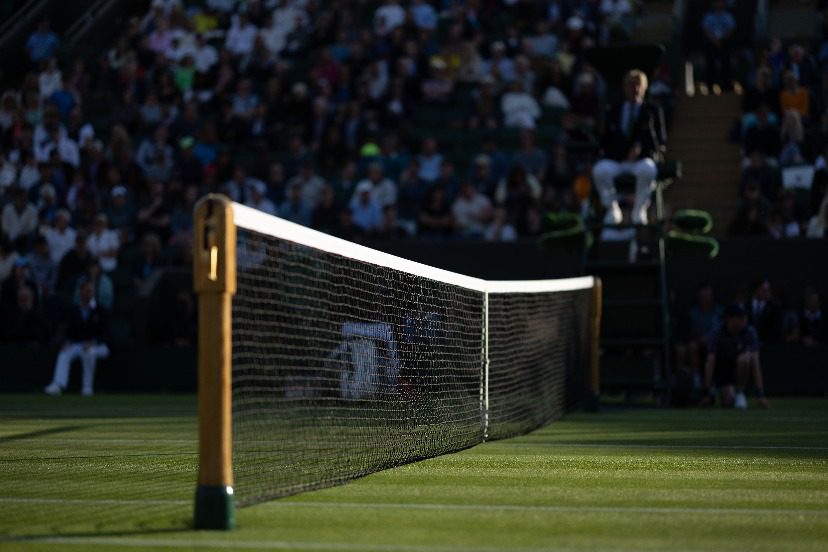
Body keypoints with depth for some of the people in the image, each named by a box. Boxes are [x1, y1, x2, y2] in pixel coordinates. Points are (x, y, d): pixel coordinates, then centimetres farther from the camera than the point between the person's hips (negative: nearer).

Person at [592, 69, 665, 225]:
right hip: (615, 162, 2)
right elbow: (606, 142, 20)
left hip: (642, 160, -2)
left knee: (647, 170, -39)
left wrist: (642, 147, -11)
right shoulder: (614, 113, 23)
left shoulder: (652, 111, 17)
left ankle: (639, 210, -19)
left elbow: (661, 141, 8)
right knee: (600, 170, -34)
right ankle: (612, 209, -12)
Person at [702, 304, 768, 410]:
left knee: (744, 358, -34)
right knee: (728, 403, -23)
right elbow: (710, 363, -23)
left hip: (742, 368, 1)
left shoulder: (750, 332, -18)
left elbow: (755, 363, -26)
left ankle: (739, 392, -13)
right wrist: (707, 392, -30)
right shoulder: (717, 334, -19)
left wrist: (760, 393, -33)